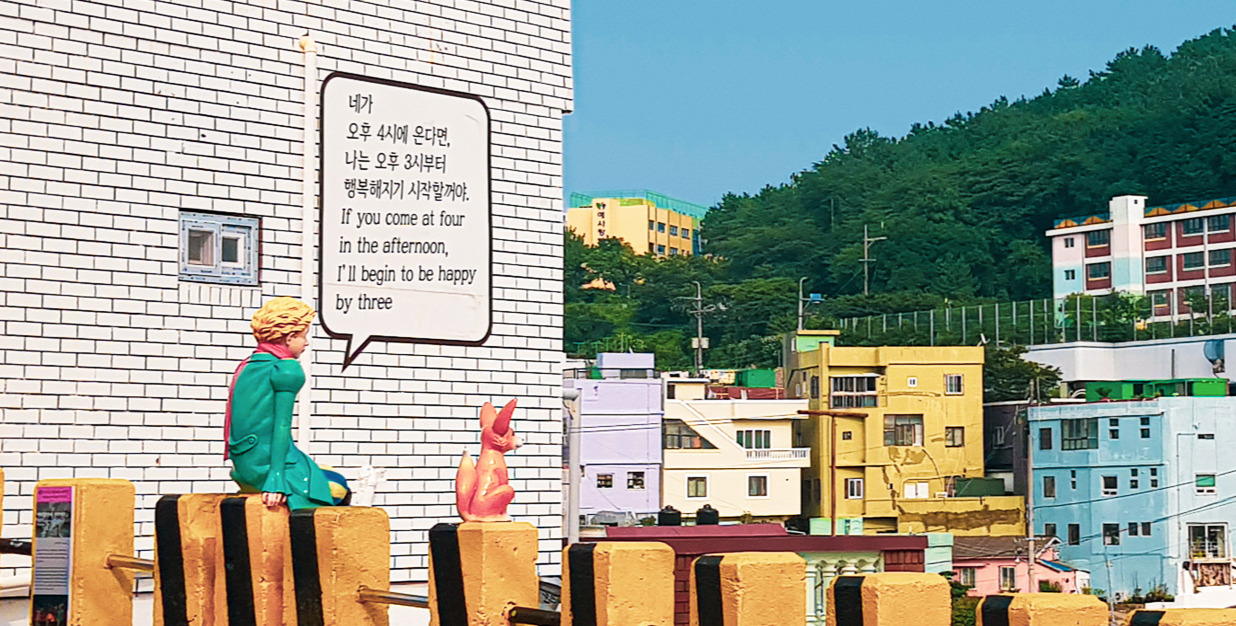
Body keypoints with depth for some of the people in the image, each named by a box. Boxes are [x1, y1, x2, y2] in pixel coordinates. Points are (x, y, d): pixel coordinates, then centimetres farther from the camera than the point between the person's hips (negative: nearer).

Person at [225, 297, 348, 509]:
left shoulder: (247, 365, 15)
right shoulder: (287, 370, -11)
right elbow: (281, 426, -17)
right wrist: (275, 480, -20)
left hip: (244, 467, 9)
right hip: (267, 467, -9)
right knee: (340, 488, 6)